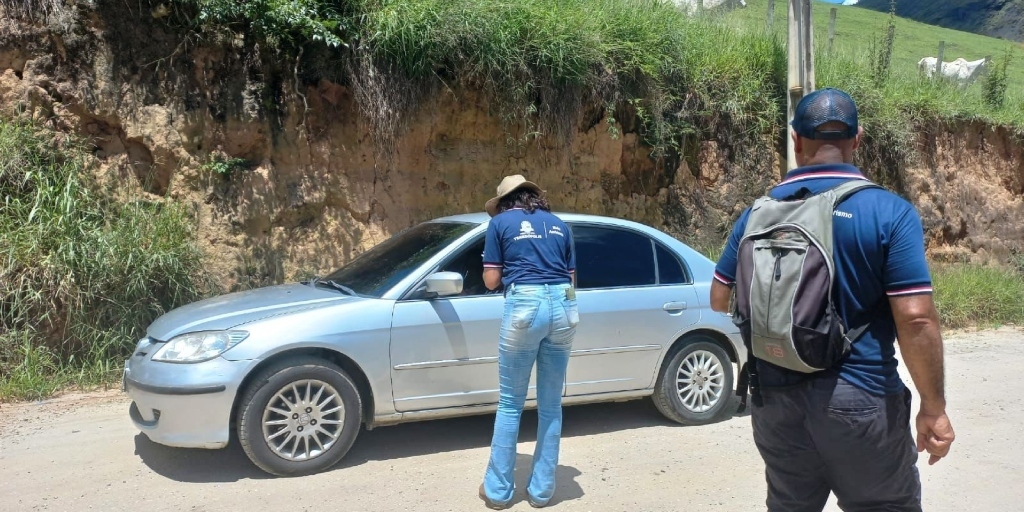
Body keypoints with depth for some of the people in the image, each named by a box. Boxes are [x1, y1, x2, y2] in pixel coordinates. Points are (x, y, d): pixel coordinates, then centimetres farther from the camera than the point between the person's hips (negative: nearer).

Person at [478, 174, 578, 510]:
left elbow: (491, 280, 6)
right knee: (551, 404, 13)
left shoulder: (500, 222, 9)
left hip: (525, 305, -4)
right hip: (564, 307, 4)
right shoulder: (559, 225, 20)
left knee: (510, 404, 9)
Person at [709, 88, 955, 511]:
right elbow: (915, 319, -15)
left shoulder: (759, 213, 1)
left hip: (775, 398, 4)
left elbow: (720, 300, 7)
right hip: (860, 399, -3)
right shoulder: (890, 212, -10)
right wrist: (934, 408, -5)